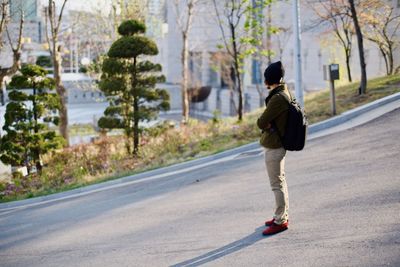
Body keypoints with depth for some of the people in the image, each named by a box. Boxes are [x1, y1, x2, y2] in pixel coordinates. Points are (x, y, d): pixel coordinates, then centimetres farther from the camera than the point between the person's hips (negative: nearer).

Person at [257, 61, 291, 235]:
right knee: (280, 181, 18)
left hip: (273, 147, -10)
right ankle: (282, 216, 29)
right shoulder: (284, 93, 8)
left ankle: (280, 221, 4)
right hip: (278, 144, 10)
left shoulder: (278, 98, -23)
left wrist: (266, 124, 0)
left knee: (277, 184, -3)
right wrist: (268, 124, -6)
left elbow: (261, 123, -19)